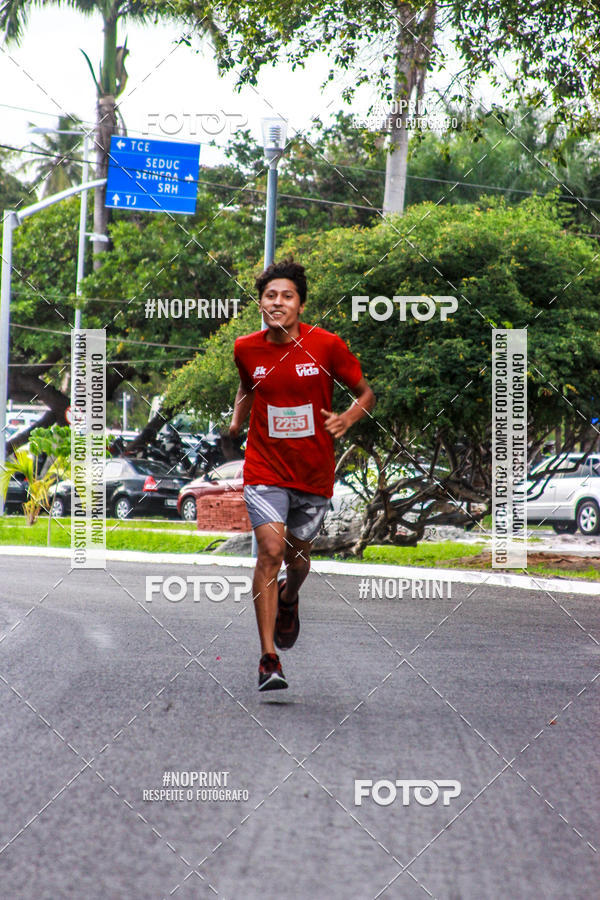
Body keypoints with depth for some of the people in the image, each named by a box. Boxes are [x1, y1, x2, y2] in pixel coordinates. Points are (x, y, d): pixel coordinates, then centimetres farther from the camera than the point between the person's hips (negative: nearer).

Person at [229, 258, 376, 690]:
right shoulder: (247, 349, -3)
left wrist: (347, 419, -18)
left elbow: (366, 393, 0)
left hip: (314, 473, 0)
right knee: (270, 551, -17)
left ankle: (288, 600, 53)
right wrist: (237, 420, 5)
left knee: (298, 558, 14)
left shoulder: (326, 345, -10)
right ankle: (269, 659, -14)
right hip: (265, 469, 0)